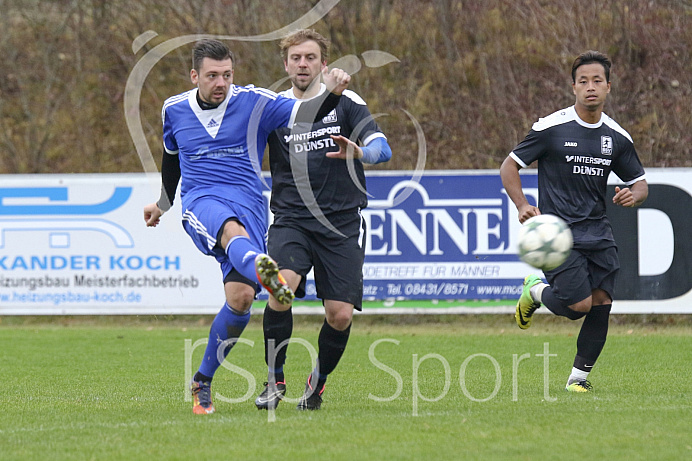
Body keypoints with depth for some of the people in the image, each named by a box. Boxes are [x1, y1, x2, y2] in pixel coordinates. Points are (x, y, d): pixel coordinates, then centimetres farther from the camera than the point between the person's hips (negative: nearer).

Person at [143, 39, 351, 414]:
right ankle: (264, 271, -78)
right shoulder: (175, 110, 12)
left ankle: (202, 381, 6)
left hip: (249, 206, 1)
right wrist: (163, 203, 42)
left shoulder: (253, 102, 4)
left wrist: (332, 91, -26)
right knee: (233, 229, -38)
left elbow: (306, 116, -5)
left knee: (241, 297, -15)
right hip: (201, 204, -1)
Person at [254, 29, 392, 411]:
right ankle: (275, 380, -8)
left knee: (340, 315, -8)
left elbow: (382, 148, -7)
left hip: (342, 222, 0)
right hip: (291, 219, 0)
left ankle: (317, 383, 21)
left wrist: (358, 152, -30)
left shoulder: (346, 102, 4)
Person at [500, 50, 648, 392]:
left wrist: (633, 196, -8)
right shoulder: (551, 128, -6)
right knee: (579, 304, -17)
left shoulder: (617, 138, 7)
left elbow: (640, 184, 17)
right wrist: (522, 205, -15)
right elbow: (509, 166, 1)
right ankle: (535, 291, 16)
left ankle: (579, 376, 13)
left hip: (598, 234, 4)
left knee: (601, 304, -6)